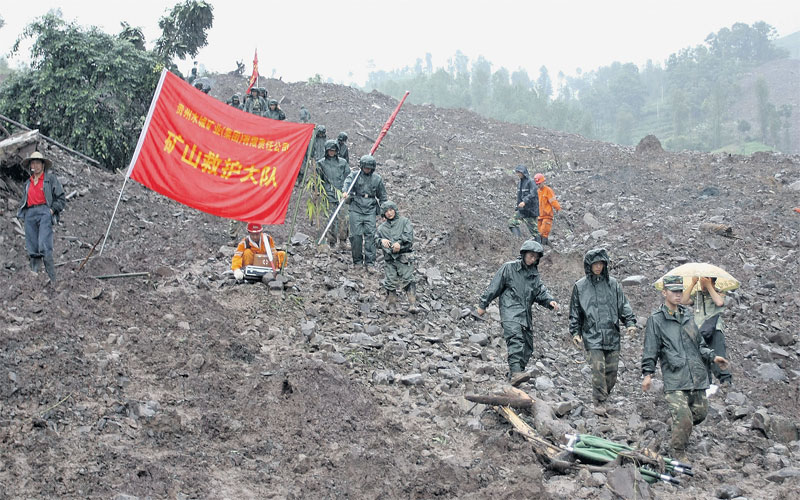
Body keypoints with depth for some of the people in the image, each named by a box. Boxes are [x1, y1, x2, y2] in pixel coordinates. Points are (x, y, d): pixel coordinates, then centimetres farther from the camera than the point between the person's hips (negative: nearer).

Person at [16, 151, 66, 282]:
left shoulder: (51, 178, 9)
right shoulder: (28, 183, 24)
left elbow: (61, 198, 5)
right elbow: (23, 200, 32)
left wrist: (52, 210, -7)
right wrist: (21, 211, 13)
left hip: (44, 212, -5)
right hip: (30, 213, 5)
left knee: (44, 247, -18)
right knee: (32, 248, 0)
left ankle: (52, 279, -19)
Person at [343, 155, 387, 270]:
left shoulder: (377, 179, 11)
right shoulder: (354, 175, 3)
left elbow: (382, 196, 19)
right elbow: (348, 182, -20)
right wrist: (346, 192, -42)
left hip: (370, 210, 1)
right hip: (356, 209, -1)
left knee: (370, 235, -8)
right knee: (356, 235, -5)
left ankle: (369, 263, -7)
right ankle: (357, 261, 8)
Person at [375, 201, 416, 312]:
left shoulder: (404, 221, 10)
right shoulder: (382, 227, 20)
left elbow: (408, 235, -3)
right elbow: (376, 238, 7)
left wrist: (399, 242, -20)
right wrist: (382, 241, -16)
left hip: (404, 256, -3)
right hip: (389, 258, 3)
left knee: (407, 280, -12)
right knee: (390, 281, -2)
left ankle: (412, 305, -15)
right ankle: (392, 305, 11)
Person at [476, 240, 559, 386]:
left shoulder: (534, 273, 18)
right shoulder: (509, 268, 1)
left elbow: (541, 291, 11)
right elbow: (494, 287, 2)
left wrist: (550, 301, -10)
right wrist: (483, 304, 3)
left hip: (525, 314, 7)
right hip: (510, 311, -7)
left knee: (527, 347, 4)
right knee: (516, 339, -26)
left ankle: (515, 374, 16)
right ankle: (516, 372, -40)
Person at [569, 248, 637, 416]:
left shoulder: (613, 284, 9)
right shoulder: (580, 286, 5)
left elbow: (623, 305, 12)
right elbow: (575, 312, 11)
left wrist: (630, 322, -2)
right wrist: (575, 332, 5)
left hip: (612, 335, 3)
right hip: (592, 336, -3)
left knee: (612, 370, 2)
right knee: (598, 368, -14)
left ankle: (603, 397, 19)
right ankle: (599, 403, -8)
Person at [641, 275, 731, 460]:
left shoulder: (687, 315, 15)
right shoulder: (656, 320, -2)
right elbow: (650, 350, -3)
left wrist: (712, 357, 11)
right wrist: (648, 373, -9)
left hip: (697, 377, 6)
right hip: (675, 379, -6)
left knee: (700, 413, 12)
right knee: (683, 418, -14)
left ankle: (679, 431, 40)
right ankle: (678, 452, 6)